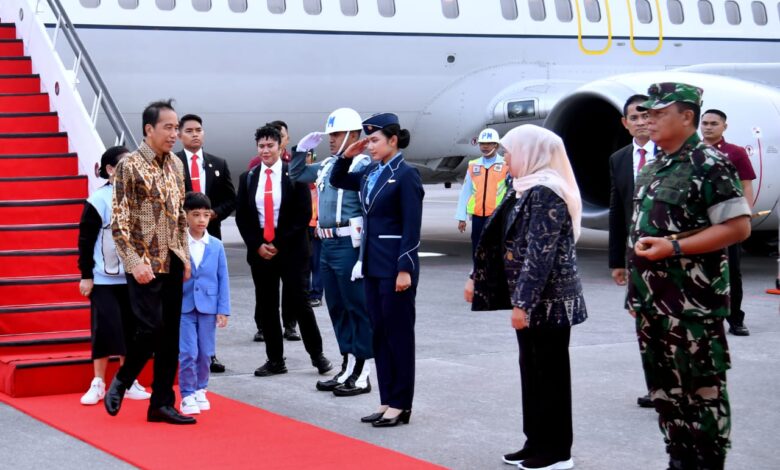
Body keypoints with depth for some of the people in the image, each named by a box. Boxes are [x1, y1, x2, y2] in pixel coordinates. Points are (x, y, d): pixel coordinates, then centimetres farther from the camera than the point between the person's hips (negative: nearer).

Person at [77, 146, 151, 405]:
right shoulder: (98, 200, -9)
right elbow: (85, 240, -6)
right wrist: (85, 275, -7)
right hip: (104, 277, -4)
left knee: (130, 328, 8)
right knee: (105, 327, -4)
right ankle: (98, 384, 8)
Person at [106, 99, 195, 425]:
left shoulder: (176, 164, 10)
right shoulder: (130, 166, -9)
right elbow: (119, 222, -12)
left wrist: (185, 256, 10)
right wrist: (136, 262, -18)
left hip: (172, 263, 6)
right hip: (144, 265, -6)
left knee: (170, 335, 6)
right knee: (150, 328, -12)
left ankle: (162, 403, 13)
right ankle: (120, 381, 13)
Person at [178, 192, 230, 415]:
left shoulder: (216, 246, 3)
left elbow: (223, 279, 5)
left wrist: (223, 310, 0)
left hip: (208, 306, 3)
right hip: (183, 306, -3)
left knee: (205, 353, 9)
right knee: (188, 353, -7)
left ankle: (200, 390, 26)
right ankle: (187, 394, 3)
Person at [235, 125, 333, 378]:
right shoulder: (248, 178, 8)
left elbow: (304, 214, -6)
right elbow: (241, 217, 8)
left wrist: (279, 244, -11)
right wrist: (257, 245, -5)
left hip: (291, 249, -4)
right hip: (259, 249, 4)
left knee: (298, 302, -6)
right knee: (266, 306, 5)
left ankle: (317, 354, 9)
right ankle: (275, 360, 12)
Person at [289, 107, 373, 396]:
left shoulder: (362, 166, -12)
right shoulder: (327, 166, 14)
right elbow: (296, 174, 30)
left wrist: (365, 252, -23)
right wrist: (302, 148, 13)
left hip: (349, 245, -9)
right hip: (327, 243, 9)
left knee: (358, 308, -2)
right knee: (337, 308, 14)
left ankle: (362, 375, 4)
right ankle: (348, 368, 24)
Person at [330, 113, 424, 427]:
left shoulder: (406, 175, -12)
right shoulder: (370, 173, 10)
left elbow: (412, 227, -15)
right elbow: (337, 180, 26)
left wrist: (405, 269, -19)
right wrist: (347, 156, 8)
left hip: (395, 267, -8)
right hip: (372, 265, 8)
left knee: (398, 333, 0)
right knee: (379, 332, 11)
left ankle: (400, 405, 7)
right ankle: (387, 401, 19)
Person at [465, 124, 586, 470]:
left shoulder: (546, 193, -17)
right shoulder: (525, 191, 13)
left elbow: (541, 253, -23)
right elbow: (503, 241, 20)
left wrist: (522, 302, -24)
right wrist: (477, 280, 21)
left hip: (549, 300, -10)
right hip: (534, 299, 10)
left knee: (550, 373, -2)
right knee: (533, 371, 14)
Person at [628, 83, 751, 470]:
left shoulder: (709, 165, -12)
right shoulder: (654, 168, 14)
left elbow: (738, 226, -18)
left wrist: (673, 248, -22)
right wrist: (636, 290, 17)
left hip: (691, 304, -9)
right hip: (652, 301, 9)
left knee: (702, 391, 0)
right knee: (665, 389, 15)